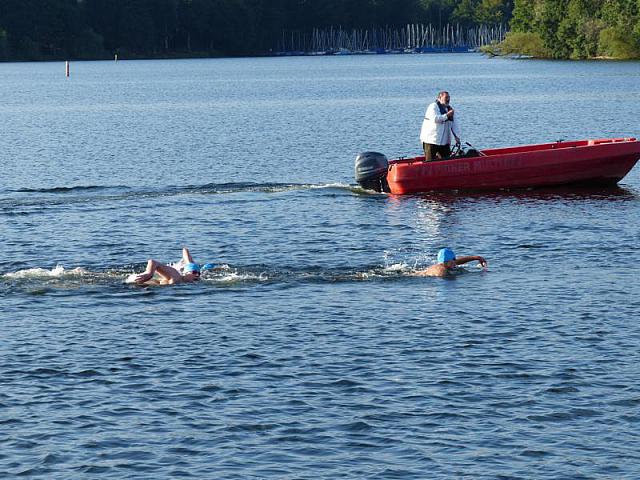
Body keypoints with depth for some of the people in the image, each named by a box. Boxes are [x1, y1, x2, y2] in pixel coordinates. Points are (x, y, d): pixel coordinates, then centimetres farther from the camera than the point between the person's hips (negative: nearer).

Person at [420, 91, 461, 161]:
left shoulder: (450, 109, 15)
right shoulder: (433, 107, -7)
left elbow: (454, 124, 12)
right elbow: (434, 119, -24)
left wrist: (457, 137, 1)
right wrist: (447, 115, -18)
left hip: (445, 141, 7)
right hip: (431, 140, -7)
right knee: (430, 162, -7)